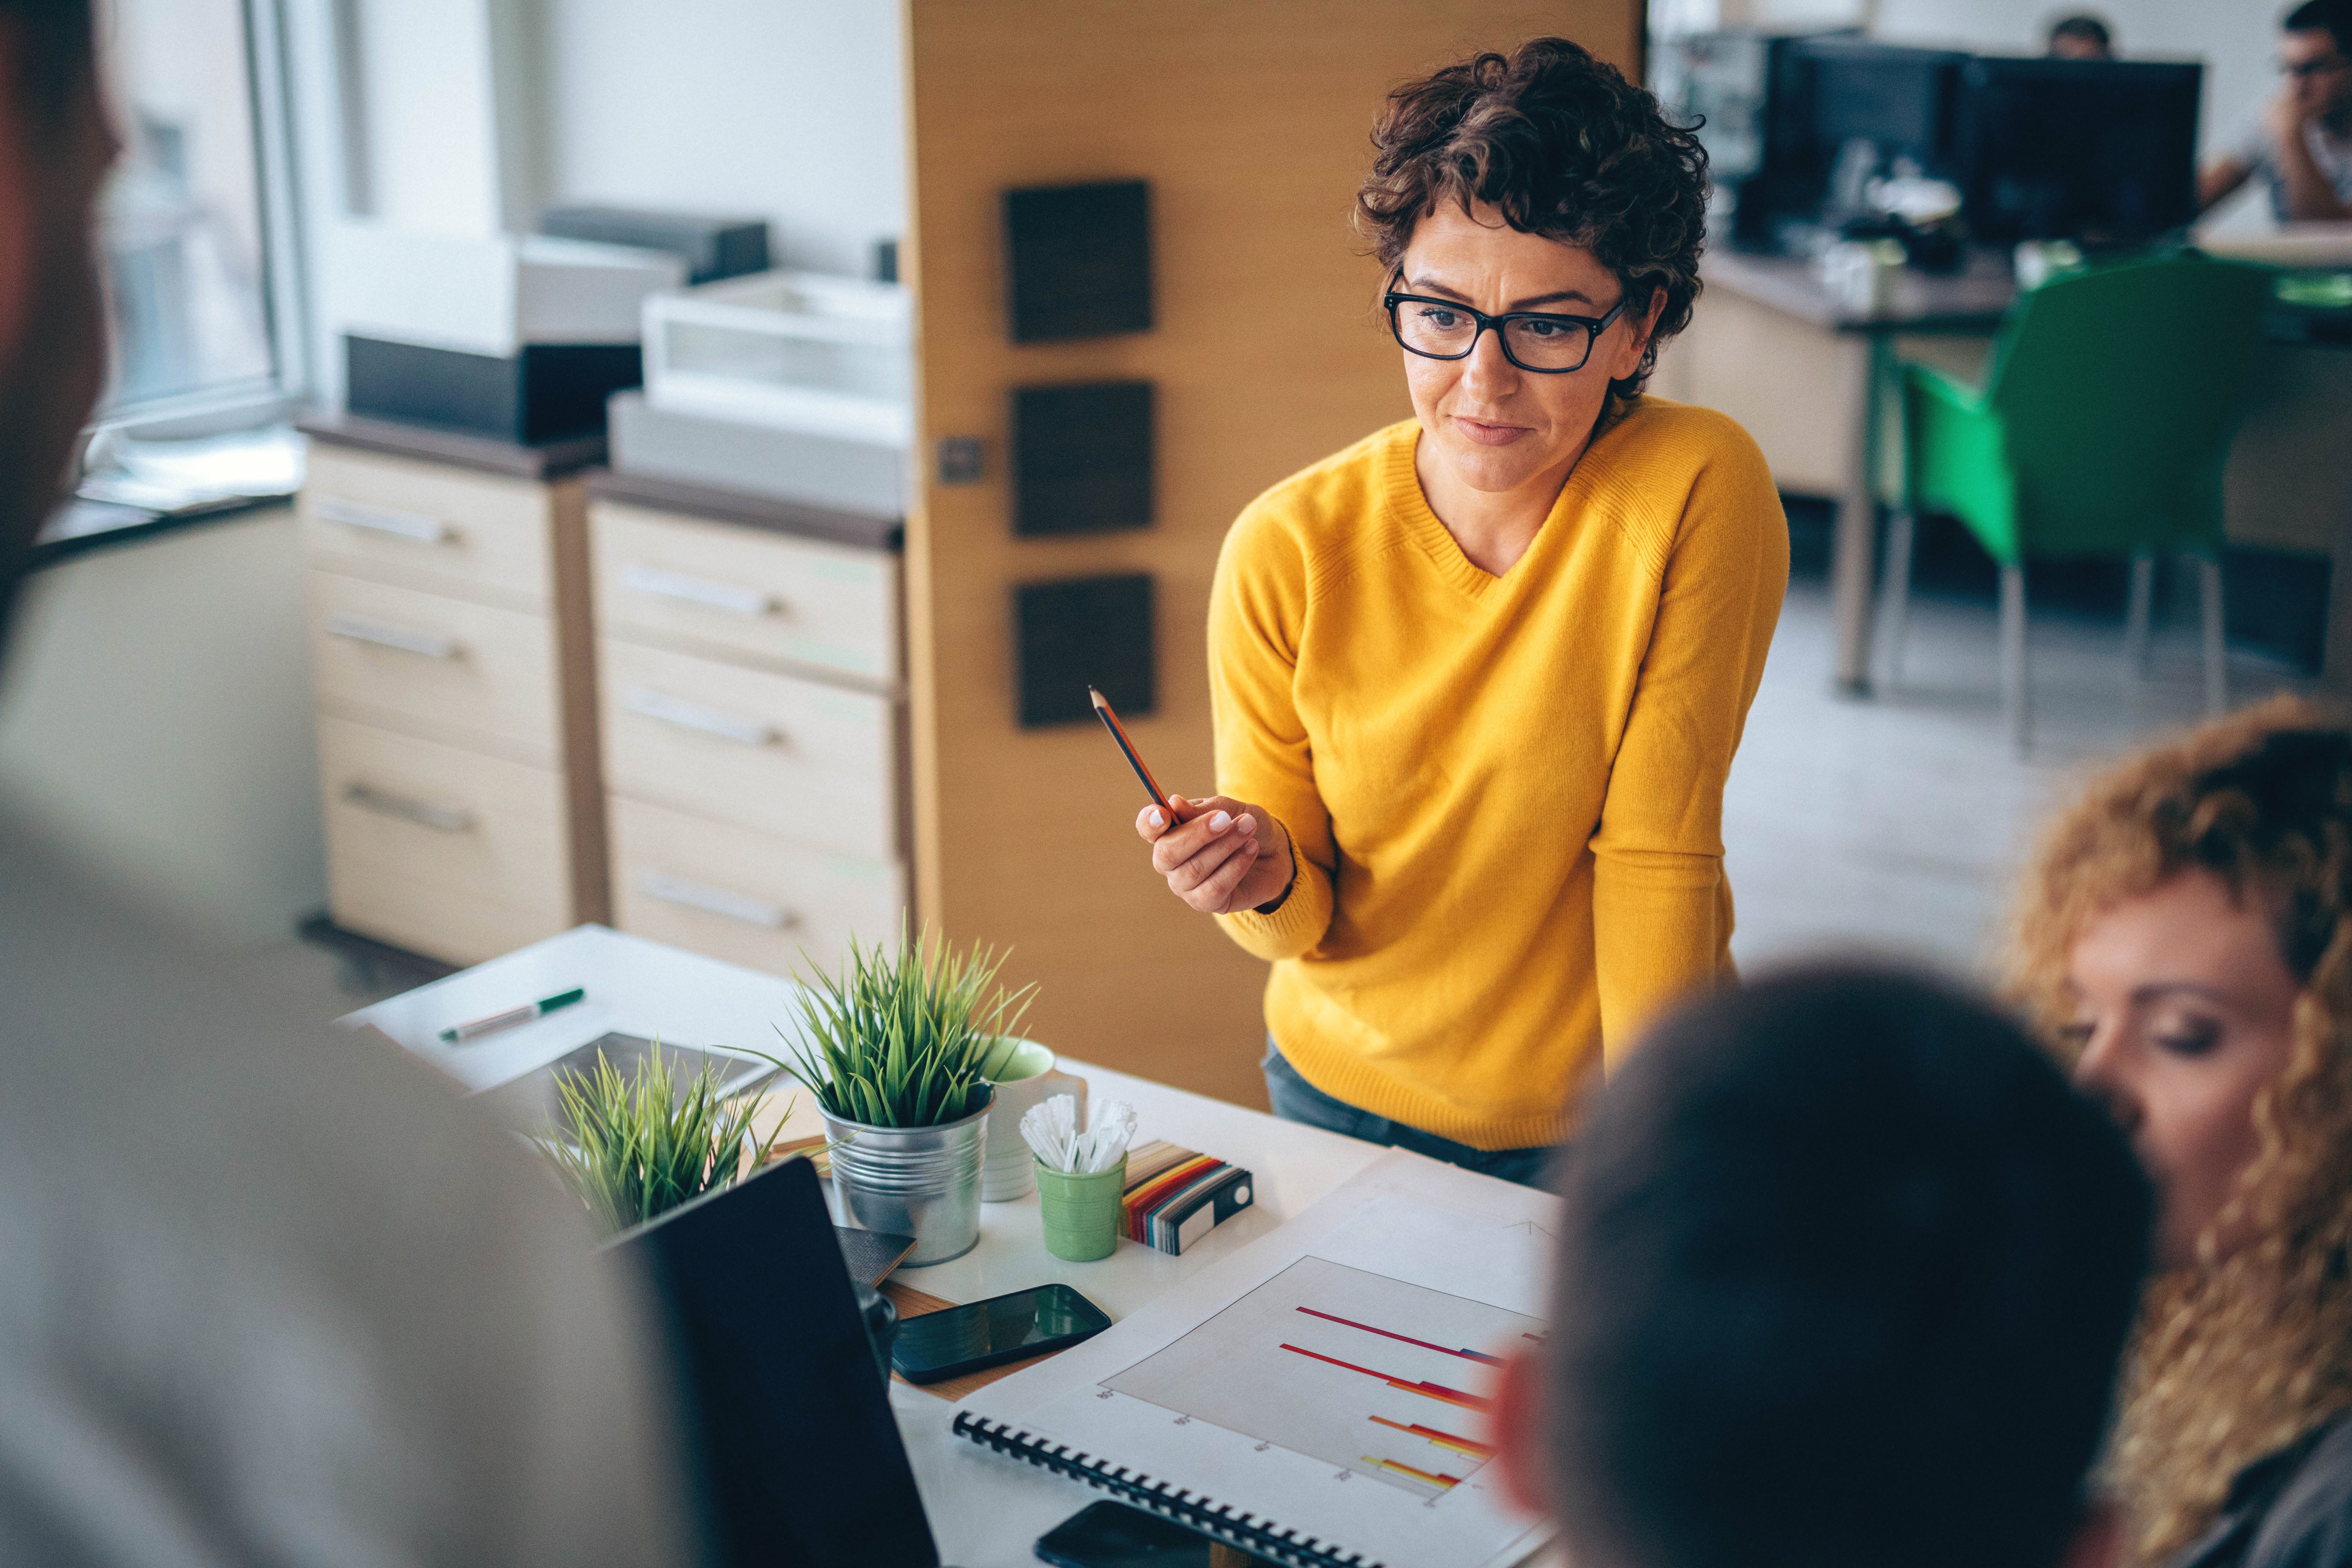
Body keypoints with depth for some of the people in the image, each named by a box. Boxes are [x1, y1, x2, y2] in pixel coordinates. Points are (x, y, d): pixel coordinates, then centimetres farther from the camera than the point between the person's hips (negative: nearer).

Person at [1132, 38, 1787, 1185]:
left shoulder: (1700, 493, -22)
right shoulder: (1285, 553, -16)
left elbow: (1656, 860, -18)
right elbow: (1306, 927, -8)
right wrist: (1269, 883, -30)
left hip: (1604, 1119, -2)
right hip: (1345, 1094, 2)